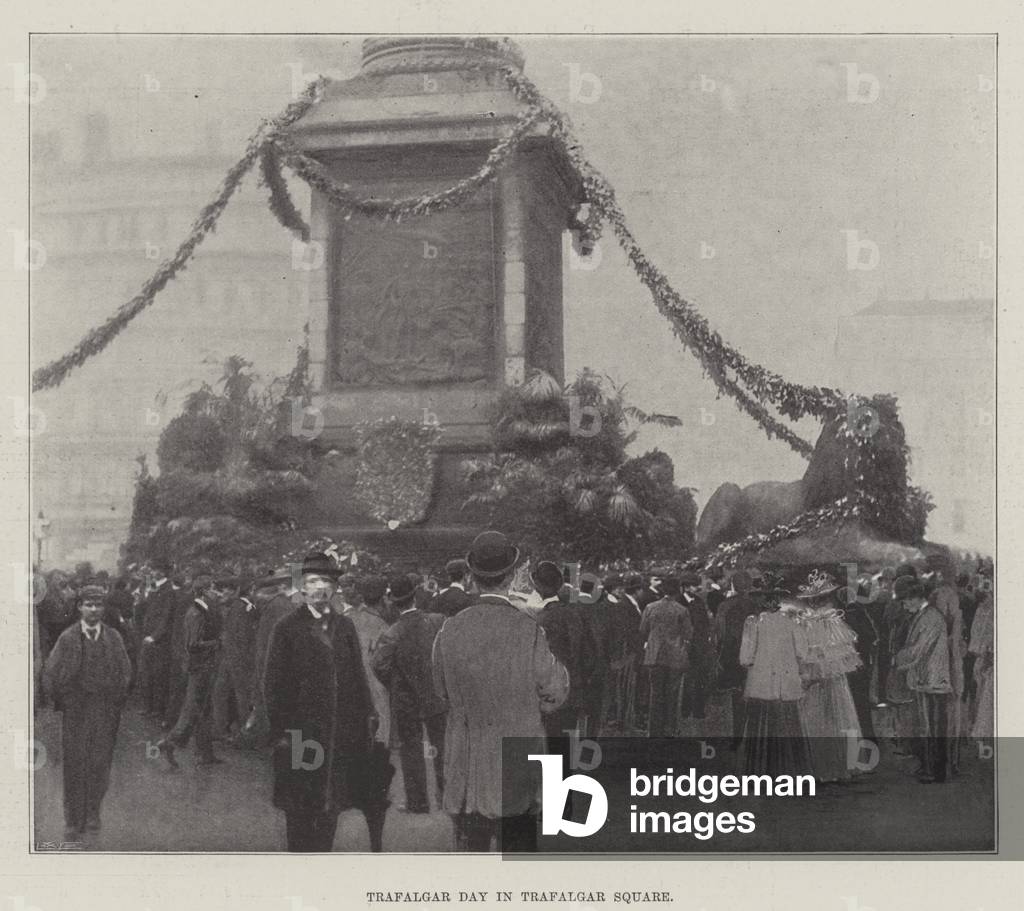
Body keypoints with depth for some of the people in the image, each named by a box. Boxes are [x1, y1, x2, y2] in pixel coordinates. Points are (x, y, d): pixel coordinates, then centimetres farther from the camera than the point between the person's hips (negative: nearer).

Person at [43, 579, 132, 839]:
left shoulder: (113, 638, 4)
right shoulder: (67, 638, 0)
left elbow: (125, 673, 9)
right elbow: (50, 674, 3)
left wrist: (116, 703, 3)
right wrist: (61, 701, 0)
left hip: (105, 711, 1)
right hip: (74, 710, -1)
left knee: (100, 762, -1)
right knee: (74, 765, -1)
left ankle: (92, 812, 17)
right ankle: (73, 820, 6)